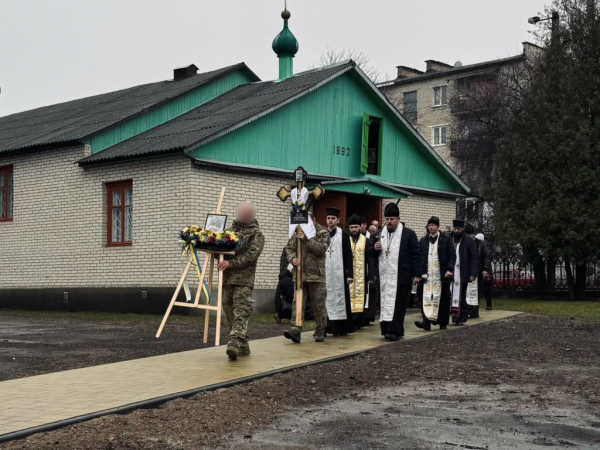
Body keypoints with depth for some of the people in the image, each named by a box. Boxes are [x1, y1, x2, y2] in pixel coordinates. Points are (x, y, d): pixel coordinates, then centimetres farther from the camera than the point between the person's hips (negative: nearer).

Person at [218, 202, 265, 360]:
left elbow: (252, 254, -12)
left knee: (241, 312, -15)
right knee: (230, 312, 7)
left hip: (243, 278, -6)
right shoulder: (231, 229, 20)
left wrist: (231, 263, -20)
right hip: (226, 278, 6)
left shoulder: (256, 233, 2)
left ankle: (235, 343, -26)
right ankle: (243, 346, 15)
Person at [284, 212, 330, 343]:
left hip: (316, 275, -3)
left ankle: (320, 332, 15)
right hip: (300, 274, 3)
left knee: (319, 305, 4)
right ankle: (296, 330, -12)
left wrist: (306, 239, -19)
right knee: (297, 302, -6)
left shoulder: (323, 233, 2)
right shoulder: (297, 233, 13)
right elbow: (289, 248, 8)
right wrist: (292, 258, -12)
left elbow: (321, 249, -12)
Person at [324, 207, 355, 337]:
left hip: (339, 273, -2)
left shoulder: (343, 235, 1)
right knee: (325, 300, 2)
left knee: (340, 299, 1)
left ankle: (341, 328, 7)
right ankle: (324, 327, 5)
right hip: (324, 273, 2)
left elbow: (348, 256, -1)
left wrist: (350, 274, -7)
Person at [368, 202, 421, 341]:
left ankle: (395, 331, -5)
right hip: (384, 277, 5)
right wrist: (375, 248, -2)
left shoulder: (408, 234, -2)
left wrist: (416, 274, -8)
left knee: (398, 304, -5)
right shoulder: (380, 234, 14)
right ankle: (393, 330, 11)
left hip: (401, 277, -5)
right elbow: (372, 254, 22)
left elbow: (416, 255, -3)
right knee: (386, 303, 5)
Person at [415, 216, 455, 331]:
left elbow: (452, 256, -1)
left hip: (442, 275, -2)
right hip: (427, 275, 2)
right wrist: (420, 272, 1)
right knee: (426, 298, -8)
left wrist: (449, 269, -12)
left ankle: (443, 322, 14)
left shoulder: (446, 239, 2)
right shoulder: (423, 241, 11)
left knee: (443, 299, 4)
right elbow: (420, 257, 10)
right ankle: (427, 322, -12)